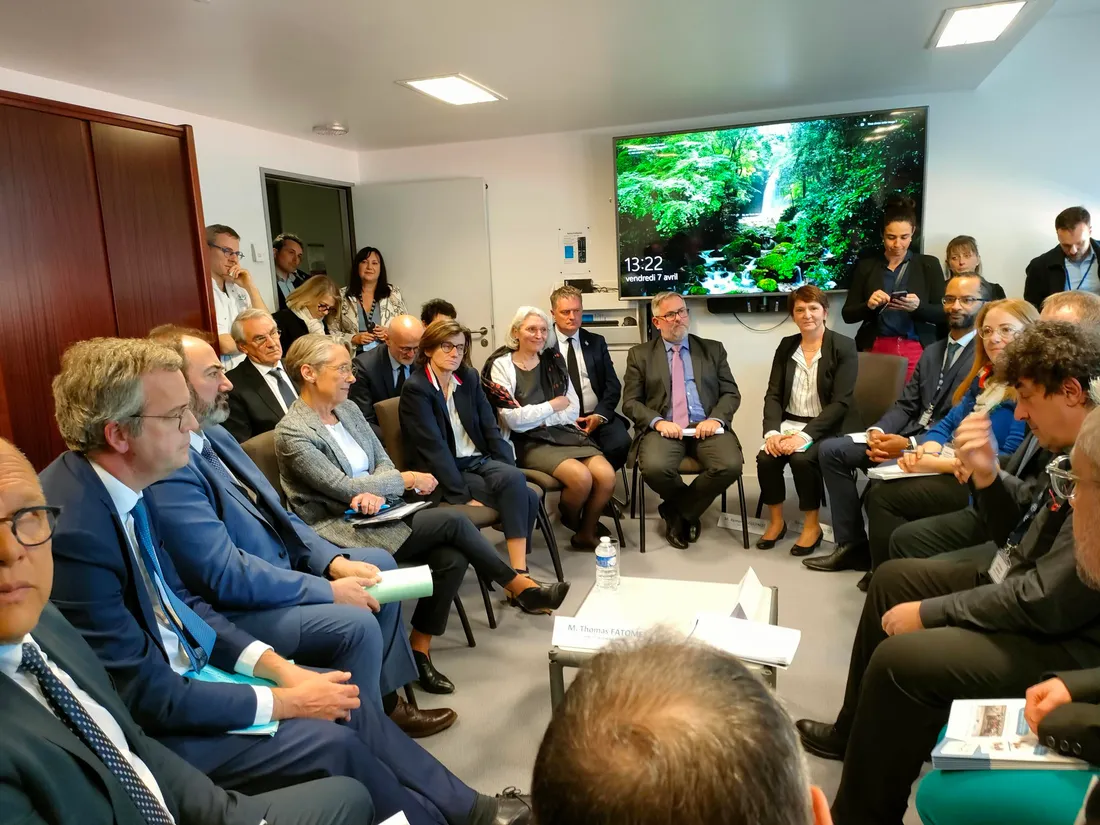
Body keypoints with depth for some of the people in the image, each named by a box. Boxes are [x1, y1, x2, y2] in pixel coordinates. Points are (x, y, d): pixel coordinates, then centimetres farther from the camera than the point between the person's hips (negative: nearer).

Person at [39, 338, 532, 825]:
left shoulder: (129, 491, -3)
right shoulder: (72, 529, -29)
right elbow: (146, 696, -25)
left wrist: (279, 667, -3)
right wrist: (285, 701, -16)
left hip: (181, 668, 8)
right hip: (150, 728, -8)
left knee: (348, 699, 3)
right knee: (334, 744, -13)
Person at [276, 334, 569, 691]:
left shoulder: (348, 409, 9)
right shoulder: (292, 433, -14)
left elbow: (383, 461, 7)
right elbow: (343, 487, -17)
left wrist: (375, 494, -16)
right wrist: (408, 479, -11)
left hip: (372, 513, 7)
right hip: (338, 530, -7)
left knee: (452, 557, -19)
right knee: (452, 521, -20)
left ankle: (419, 650, -4)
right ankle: (521, 588, -2)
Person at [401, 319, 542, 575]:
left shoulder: (470, 377, 8)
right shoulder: (415, 388, -11)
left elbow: (491, 428, 7)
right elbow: (433, 447, -18)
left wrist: (510, 471, -7)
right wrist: (464, 496, -22)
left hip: (480, 461, 6)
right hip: (445, 474, -6)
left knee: (521, 489, -23)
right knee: (523, 497, -24)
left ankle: (518, 569, -16)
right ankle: (517, 574, -17)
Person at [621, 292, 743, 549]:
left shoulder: (713, 349, 16)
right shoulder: (640, 354, 11)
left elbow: (731, 393, 10)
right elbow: (631, 402, 5)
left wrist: (716, 419, -11)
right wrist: (657, 422, -14)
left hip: (706, 427, 2)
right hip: (664, 428, -1)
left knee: (731, 465, -29)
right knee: (655, 468, -34)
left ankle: (677, 511, -2)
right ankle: (688, 511, 3)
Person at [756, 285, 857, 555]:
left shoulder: (844, 347, -5)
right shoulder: (786, 346, 8)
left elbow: (841, 402, -13)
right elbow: (773, 395, 4)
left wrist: (805, 435, -23)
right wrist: (771, 431, -14)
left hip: (824, 428, -4)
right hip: (788, 424, 4)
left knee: (802, 459, -31)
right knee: (766, 457, -24)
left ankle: (812, 525, -8)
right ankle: (776, 521, -2)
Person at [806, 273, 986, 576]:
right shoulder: (932, 351, 20)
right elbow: (906, 404, 14)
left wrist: (910, 445, -23)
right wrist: (878, 431, -7)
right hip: (909, 436, 9)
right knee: (831, 450, -2)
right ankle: (852, 544, 2)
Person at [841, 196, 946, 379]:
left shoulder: (928, 264, 5)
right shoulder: (865, 265, 6)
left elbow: (943, 314, 0)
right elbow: (847, 314, 3)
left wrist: (918, 307, -19)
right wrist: (868, 305, -16)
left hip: (917, 351, 0)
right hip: (874, 350, 0)